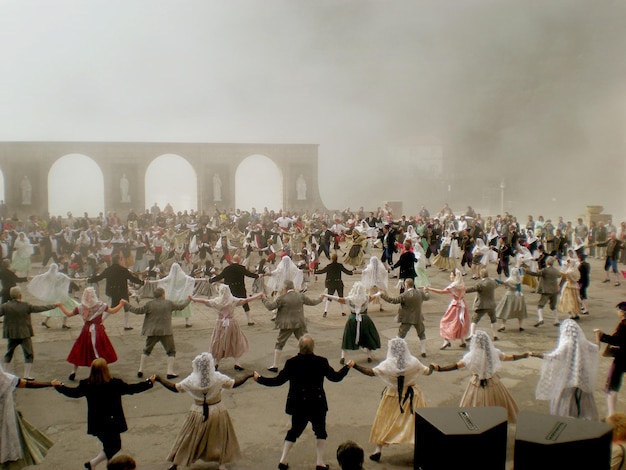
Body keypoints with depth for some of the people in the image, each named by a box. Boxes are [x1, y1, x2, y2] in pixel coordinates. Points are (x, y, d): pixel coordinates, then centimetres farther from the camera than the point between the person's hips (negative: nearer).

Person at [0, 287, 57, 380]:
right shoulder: (26, 306, -10)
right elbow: (41, 308, -4)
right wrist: (54, 305, 7)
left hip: (11, 334, 3)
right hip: (24, 334, -3)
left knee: (9, 354, 21)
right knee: (29, 355, 6)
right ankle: (27, 375, 2)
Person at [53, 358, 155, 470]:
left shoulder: (86, 385, -10)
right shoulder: (115, 384, -19)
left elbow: (73, 392, 6)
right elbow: (132, 388, -10)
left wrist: (59, 386, 23)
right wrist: (149, 382, 2)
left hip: (96, 423, 5)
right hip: (112, 422, -5)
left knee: (108, 445, 23)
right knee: (114, 446, 11)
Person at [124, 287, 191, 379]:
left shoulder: (150, 304, -4)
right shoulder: (169, 303, -3)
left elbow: (138, 311, -3)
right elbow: (181, 306, 7)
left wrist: (127, 305, 9)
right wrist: (188, 300, 26)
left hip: (152, 332, 2)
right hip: (165, 332, -2)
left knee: (146, 350, 20)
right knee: (171, 351, 9)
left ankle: (140, 370, 19)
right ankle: (170, 372, 1)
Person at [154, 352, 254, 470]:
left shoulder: (191, 380, -14)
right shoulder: (218, 378, -16)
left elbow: (175, 388, -6)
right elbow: (234, 384, -8)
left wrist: (160, 379, 3)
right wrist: (248, 376, 3)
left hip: (198, 413, 1)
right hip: (217, 411, 0)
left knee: (188, 439, 15)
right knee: (221, 438, 18)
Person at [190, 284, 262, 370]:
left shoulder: (216, 301, -9)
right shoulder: (233, 300, -10)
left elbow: (204, 301, 0)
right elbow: (246, 300, -7)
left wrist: (192, 298, 14)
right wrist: (259, 295, 1)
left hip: (221, 324, 0)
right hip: (232, 324, 0)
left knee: (218, 344, 14)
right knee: (235, 343, 12)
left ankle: (216, 363, 19)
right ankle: (237, 363, 8)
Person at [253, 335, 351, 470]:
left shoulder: (291, 363, -12)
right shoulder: (321, 362, -12)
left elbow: (278, 380, -8)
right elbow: (335, 377, -2)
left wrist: (259, 379, 4)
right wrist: (347, 367, 16)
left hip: (298, 405, 2)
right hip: (317, 404, -1)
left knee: (294, 430, 20)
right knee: (320, 431, 17)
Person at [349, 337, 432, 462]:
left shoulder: (388, 364, -17)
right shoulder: (414, 362, -11)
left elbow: (371, 372, -21)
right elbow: (428, 371, 3)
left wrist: (354, 366, -20)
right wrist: (432, 367, 25)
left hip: (392, 397, -1)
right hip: (412, 397, 1)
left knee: (384, 423, 12)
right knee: (417, 423, 14)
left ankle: (378, 450, 16)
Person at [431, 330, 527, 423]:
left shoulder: (472, 356, -21)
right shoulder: (494, 352, -11)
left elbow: (457, 365, -25)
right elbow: (509, 357, 4)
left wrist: (439, 368, -25)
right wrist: (523, 355, 21)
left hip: (477, 386, -3)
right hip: (493, 384, 3)